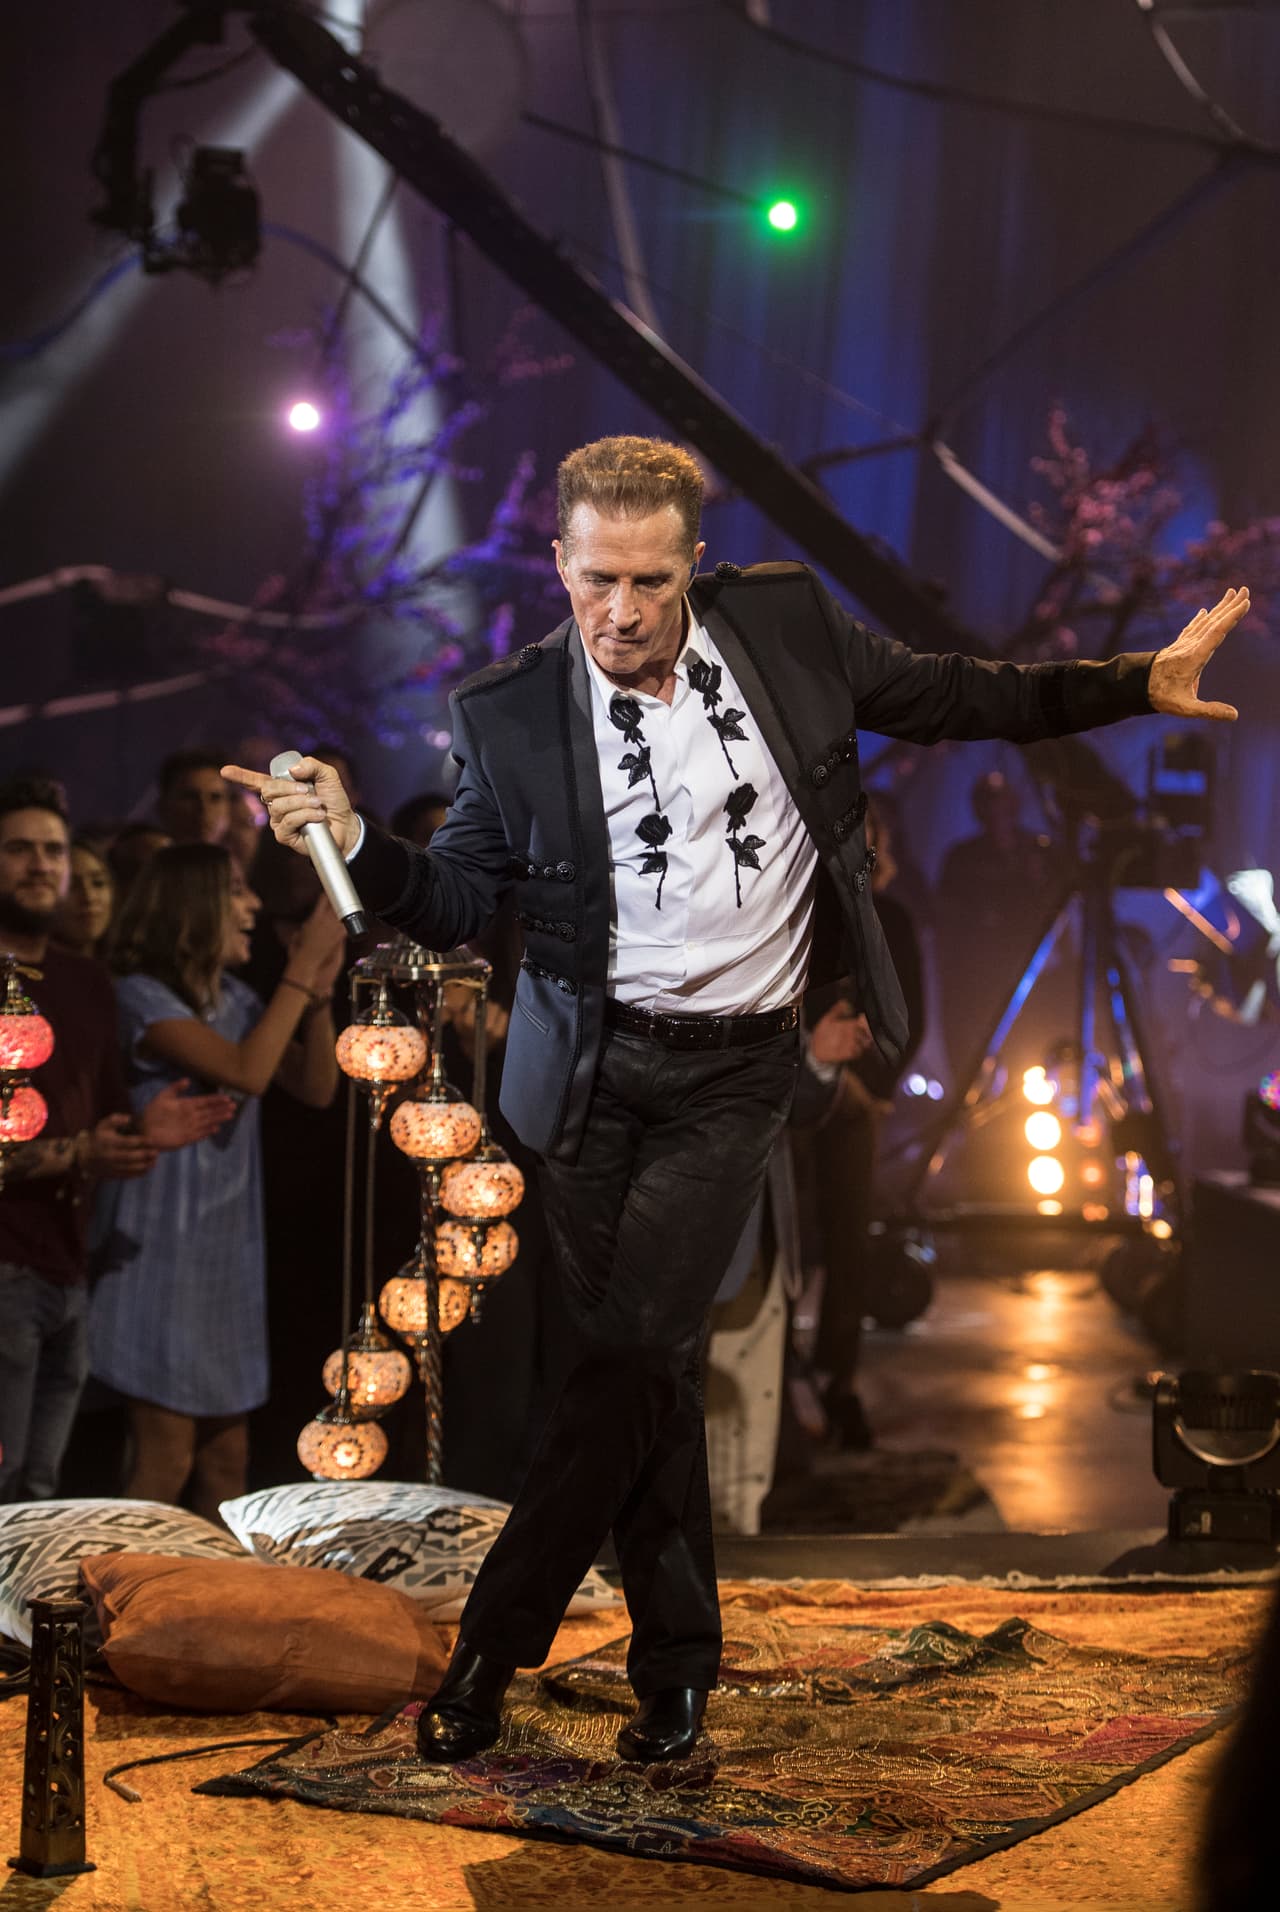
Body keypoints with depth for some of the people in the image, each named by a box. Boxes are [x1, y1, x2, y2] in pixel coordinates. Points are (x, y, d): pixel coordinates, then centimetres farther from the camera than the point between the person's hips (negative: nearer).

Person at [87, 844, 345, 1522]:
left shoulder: (235, 998, 10)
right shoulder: (141, 996, -13)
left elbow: (316, 1086, 7)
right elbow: (247, 1071, -24)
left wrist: (318, 989, -6)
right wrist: (302, 969, -19)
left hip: (230, 1256, 7)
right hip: (163, 1257, -7)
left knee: (226, 1457, 9)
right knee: (164, 1461, -7)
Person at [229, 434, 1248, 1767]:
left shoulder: (786, 628, -2)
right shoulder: (511, 713, -5)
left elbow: (951, 699, 10)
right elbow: (455, 903, 1)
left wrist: (1141, 684, 8)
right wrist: (355, 841, -17)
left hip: (734, 1071, 0)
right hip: (590, 1068, 0)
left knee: (633, 1355, -10)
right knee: (646, 1368, 4)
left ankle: (487, 1653, 0)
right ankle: (678, 1662, 20)